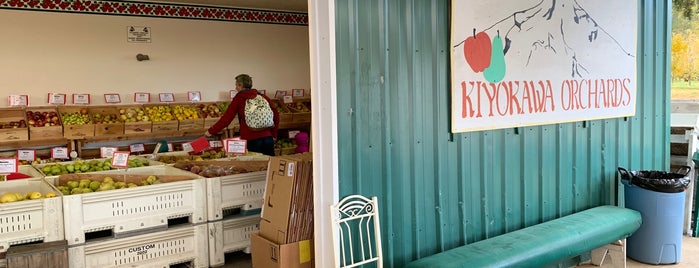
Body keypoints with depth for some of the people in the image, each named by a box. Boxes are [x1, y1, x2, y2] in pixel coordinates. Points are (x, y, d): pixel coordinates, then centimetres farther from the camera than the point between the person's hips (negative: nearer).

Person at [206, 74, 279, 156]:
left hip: (251, 140, -3)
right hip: (267, 137, 3)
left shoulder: (238, 98, 1)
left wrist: (211, 131, 9)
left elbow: (226, 118, 0)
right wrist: (273, 135, 16)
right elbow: (275, 115, 8)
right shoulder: (263, 97, 9)